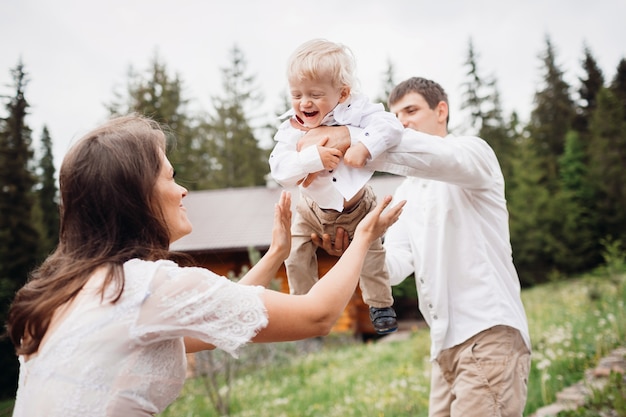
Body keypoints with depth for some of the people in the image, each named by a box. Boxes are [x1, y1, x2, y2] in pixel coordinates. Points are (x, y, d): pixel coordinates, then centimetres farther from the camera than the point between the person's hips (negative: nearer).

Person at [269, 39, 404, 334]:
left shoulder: (354, 111, -24)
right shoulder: (290, 129, -20)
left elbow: (391, 126, -36)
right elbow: (279, 169, -31)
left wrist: (364, 146, -49)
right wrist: (314, 157, -44)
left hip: (356, 204, -2)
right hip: (313, 207, 2)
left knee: (371, 251, -2)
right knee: (295, 254, 1)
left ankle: (380, 305, 23)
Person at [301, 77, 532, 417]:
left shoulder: (474, 152, 1)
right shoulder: (404, 194, 20)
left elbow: (438, 157, -26)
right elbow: (395, 265, 4)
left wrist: (351, 139, -35)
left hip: (489, 332, -7)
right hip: (445, 344, 7)